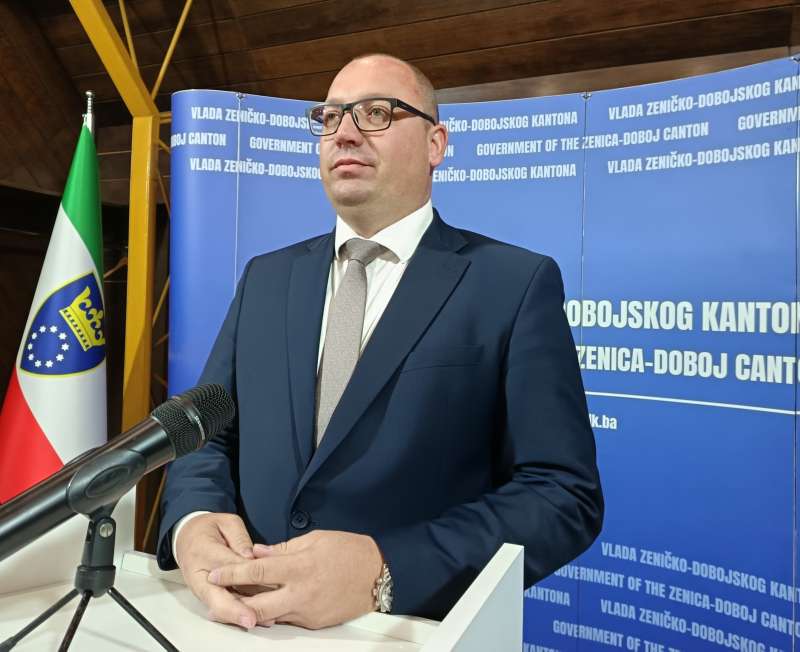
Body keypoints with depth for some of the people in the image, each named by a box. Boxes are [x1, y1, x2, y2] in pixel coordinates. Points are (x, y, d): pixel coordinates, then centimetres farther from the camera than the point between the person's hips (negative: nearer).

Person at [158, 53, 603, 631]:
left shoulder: (516, 283, -6)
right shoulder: (266, 278, 9)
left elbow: (564, 494, -11)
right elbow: (207, 432, 9)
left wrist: (385, 572, -22)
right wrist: (193, 523, -12)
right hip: (252, 623, 4)